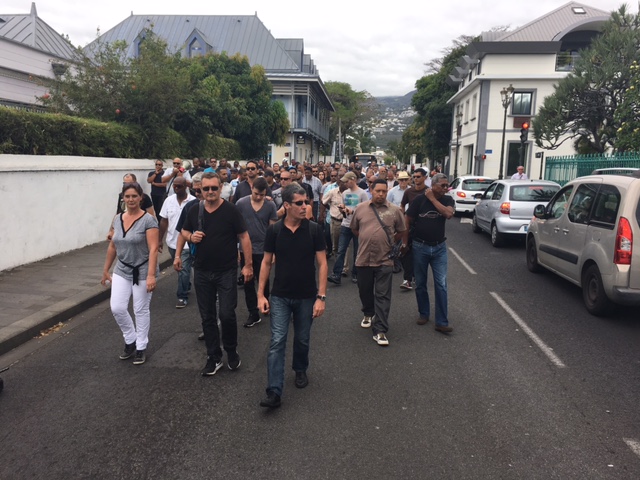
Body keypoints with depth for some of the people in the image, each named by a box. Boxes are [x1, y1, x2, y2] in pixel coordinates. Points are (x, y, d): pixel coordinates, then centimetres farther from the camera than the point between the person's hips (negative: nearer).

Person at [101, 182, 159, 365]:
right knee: (117, 308, -2)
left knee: (141, 310, 5)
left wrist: (151, 275, -26)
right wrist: (106, 270, 16)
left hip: (142, 272, -5)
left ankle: (141, 348, 21)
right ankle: (130, 341, 22)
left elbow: (153, 249, -19)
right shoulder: (118, 219, 5)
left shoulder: (148, 220, -14)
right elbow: (112, 246, 13)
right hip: (122, 271, 5)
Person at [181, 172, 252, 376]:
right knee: (207, 317, 10)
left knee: (227, 314, -5)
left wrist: (248, 264, -10)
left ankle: (231, 351, 22)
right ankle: (214, 358, 24)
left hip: (226, 272, -4)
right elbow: (184, 231, 17)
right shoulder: (194, 211, 2)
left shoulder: (231, 210, -10)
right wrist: (191, 237, -8)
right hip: (202, 272, 4)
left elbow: (244, 237, -7)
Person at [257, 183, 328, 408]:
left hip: (306, 297, 0)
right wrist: (260, 294, -2)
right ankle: (274, 392, -1)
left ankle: (300, 370, 43)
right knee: (277, 342, -5)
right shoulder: (274, 230, -4)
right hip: (280, 297, 0)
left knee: (302, 340, 16)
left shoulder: (314, 230, -7)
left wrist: (321, 297, -11)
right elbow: (266, 262, 2)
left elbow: (322, 263, -6)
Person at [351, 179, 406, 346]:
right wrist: (366, 240, 10)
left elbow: (401, 232, 9)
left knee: (382, 296, -2)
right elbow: (354, 229, 15)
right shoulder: (360, 208, 2)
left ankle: (380, 331, 1)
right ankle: (368, 314, 44)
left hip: (385, 260, -2)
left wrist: (388, 242, 7)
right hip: (364, 258, 2)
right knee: (365, 291, 17)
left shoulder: (394, 210, -2)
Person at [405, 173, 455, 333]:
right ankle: (423, 314, 27)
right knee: (420, 283, 10)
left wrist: (433, 199, -17)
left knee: (441, 284, -4)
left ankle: (442, 322, -1)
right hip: (420, 247, -1)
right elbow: (408, 221, -2)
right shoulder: (419, 200, -8)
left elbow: (448, 214, -22)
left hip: (439, 248, 1)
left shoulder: (447, 200, -1)